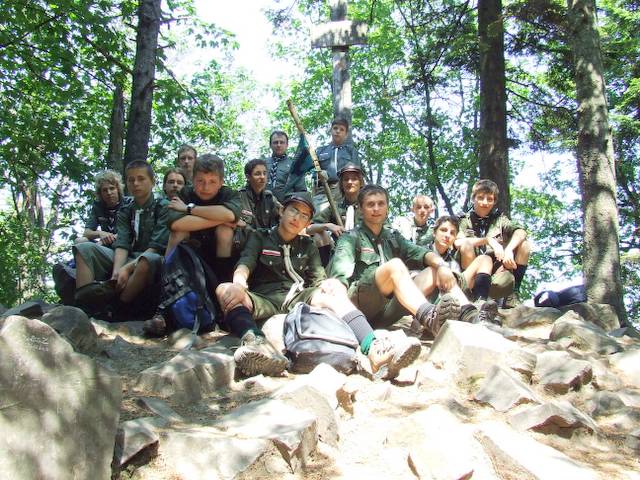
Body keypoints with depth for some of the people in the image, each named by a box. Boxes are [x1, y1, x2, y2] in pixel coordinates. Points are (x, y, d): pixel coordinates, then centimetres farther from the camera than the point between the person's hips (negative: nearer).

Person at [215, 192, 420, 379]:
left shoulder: (308, 246, 26)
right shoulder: (260, 238, 17)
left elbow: (319, 279, 13)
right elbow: (246, 263, -2)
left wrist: (330, 285, -13)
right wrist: (239, 281, -26)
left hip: (298, 298, 2)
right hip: (265, 299, -2)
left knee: (334, 290, -27)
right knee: (226, 290, -33)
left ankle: (374, 349, -52)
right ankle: (254, 341, -67)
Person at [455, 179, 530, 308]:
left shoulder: (499, 218, 11)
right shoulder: (464, 221, 4)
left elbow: (521, 232, -9)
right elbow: (457, 242, -18)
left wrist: (509, 249, -27)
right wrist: (488, 240, -25)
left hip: (497, 271, 2)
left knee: (524, 245, -12)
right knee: (466, 245, -27)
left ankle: (513, 294, -13)